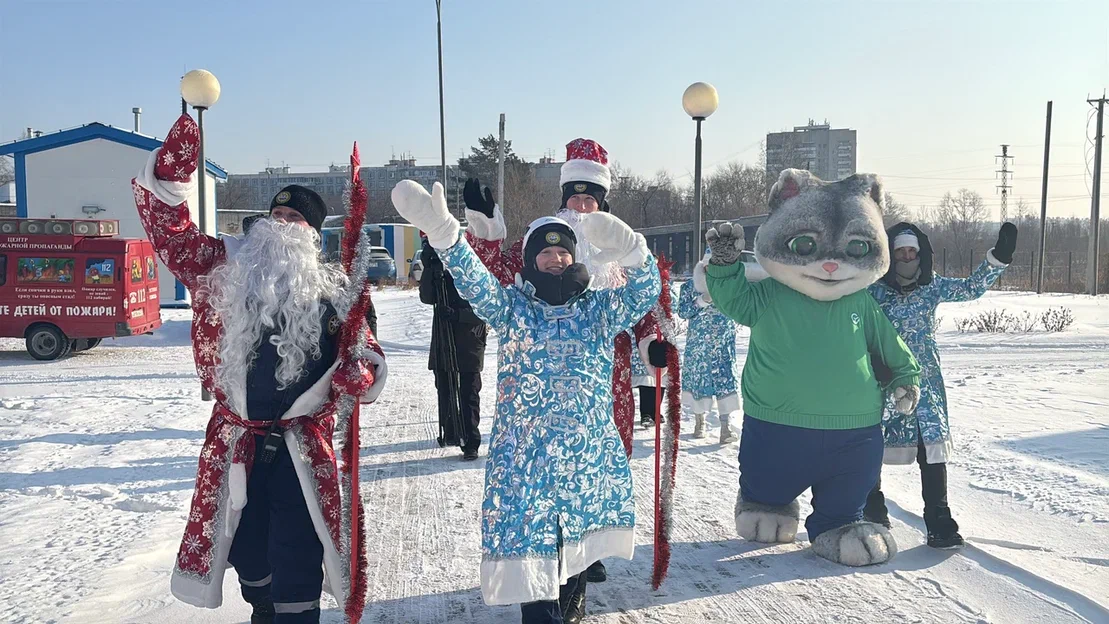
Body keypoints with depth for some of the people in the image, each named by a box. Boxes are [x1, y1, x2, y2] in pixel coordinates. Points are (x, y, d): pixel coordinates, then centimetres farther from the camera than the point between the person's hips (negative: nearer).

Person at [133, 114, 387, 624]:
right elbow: (168, 229, -1)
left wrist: (359, 375, -18)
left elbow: (366, 354, 4)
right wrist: (173, 168, -13)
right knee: (247, 552, 18)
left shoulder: (331, 291, 2)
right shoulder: (224, 268, 6)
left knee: (297, 562, -2)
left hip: (302, 447, -2)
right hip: (236, 442, 3)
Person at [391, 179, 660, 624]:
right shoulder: (512, 307, 2)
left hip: (591, 457, 3)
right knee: (532, 561, -3)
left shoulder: (599, 308, 6)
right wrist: (442, 232, -33)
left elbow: (645, 292, -9)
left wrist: (630, 253, -32)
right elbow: (474, 282, -15)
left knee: (579, 554, 18)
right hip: (526, 459, -2)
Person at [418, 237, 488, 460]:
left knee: (469, 394, -2)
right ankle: (450, 433, 30)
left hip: (470, 343, -4)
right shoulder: (440, 272, 5)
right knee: (445, 390, 14)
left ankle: (471, 442, 2)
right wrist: (429, 268, -18)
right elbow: (427, 297, -8)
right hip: (443, 342, 5)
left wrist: (458, 314, -25)